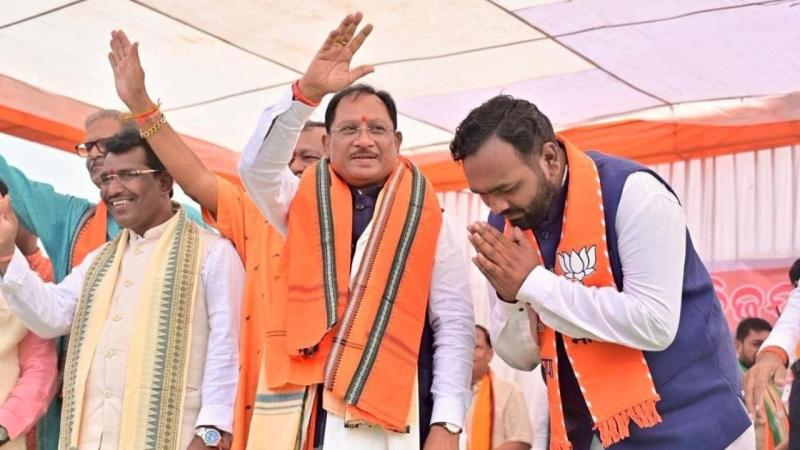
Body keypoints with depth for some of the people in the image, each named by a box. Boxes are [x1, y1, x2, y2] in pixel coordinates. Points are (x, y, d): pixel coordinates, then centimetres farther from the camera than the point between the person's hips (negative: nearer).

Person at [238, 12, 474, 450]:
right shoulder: (306, 204, 11)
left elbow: (455, 324, 1)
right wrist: (307, 91, -22)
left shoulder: (426, 218, 6)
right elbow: (257, 167, -10)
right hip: (312, 414, 1)